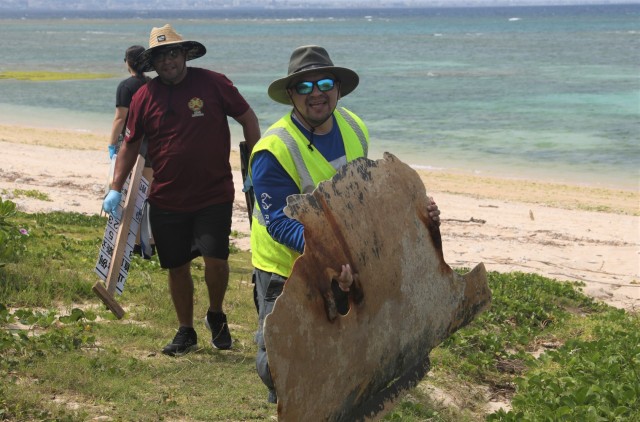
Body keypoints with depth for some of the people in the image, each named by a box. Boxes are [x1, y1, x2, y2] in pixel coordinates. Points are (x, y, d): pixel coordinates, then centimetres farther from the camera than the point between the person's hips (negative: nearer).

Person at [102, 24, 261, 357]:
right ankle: (185, 332, 27)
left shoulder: (213, 83, -5)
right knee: (177, 266, 8)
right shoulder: (144, 97, 2)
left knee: (215, 258, -13)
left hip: (214, 195, -2)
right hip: (167, 200, 3)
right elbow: (130, 144, 11)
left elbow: (247, 118, 4)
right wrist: (116, 189, 5)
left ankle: (216, 316, 17)